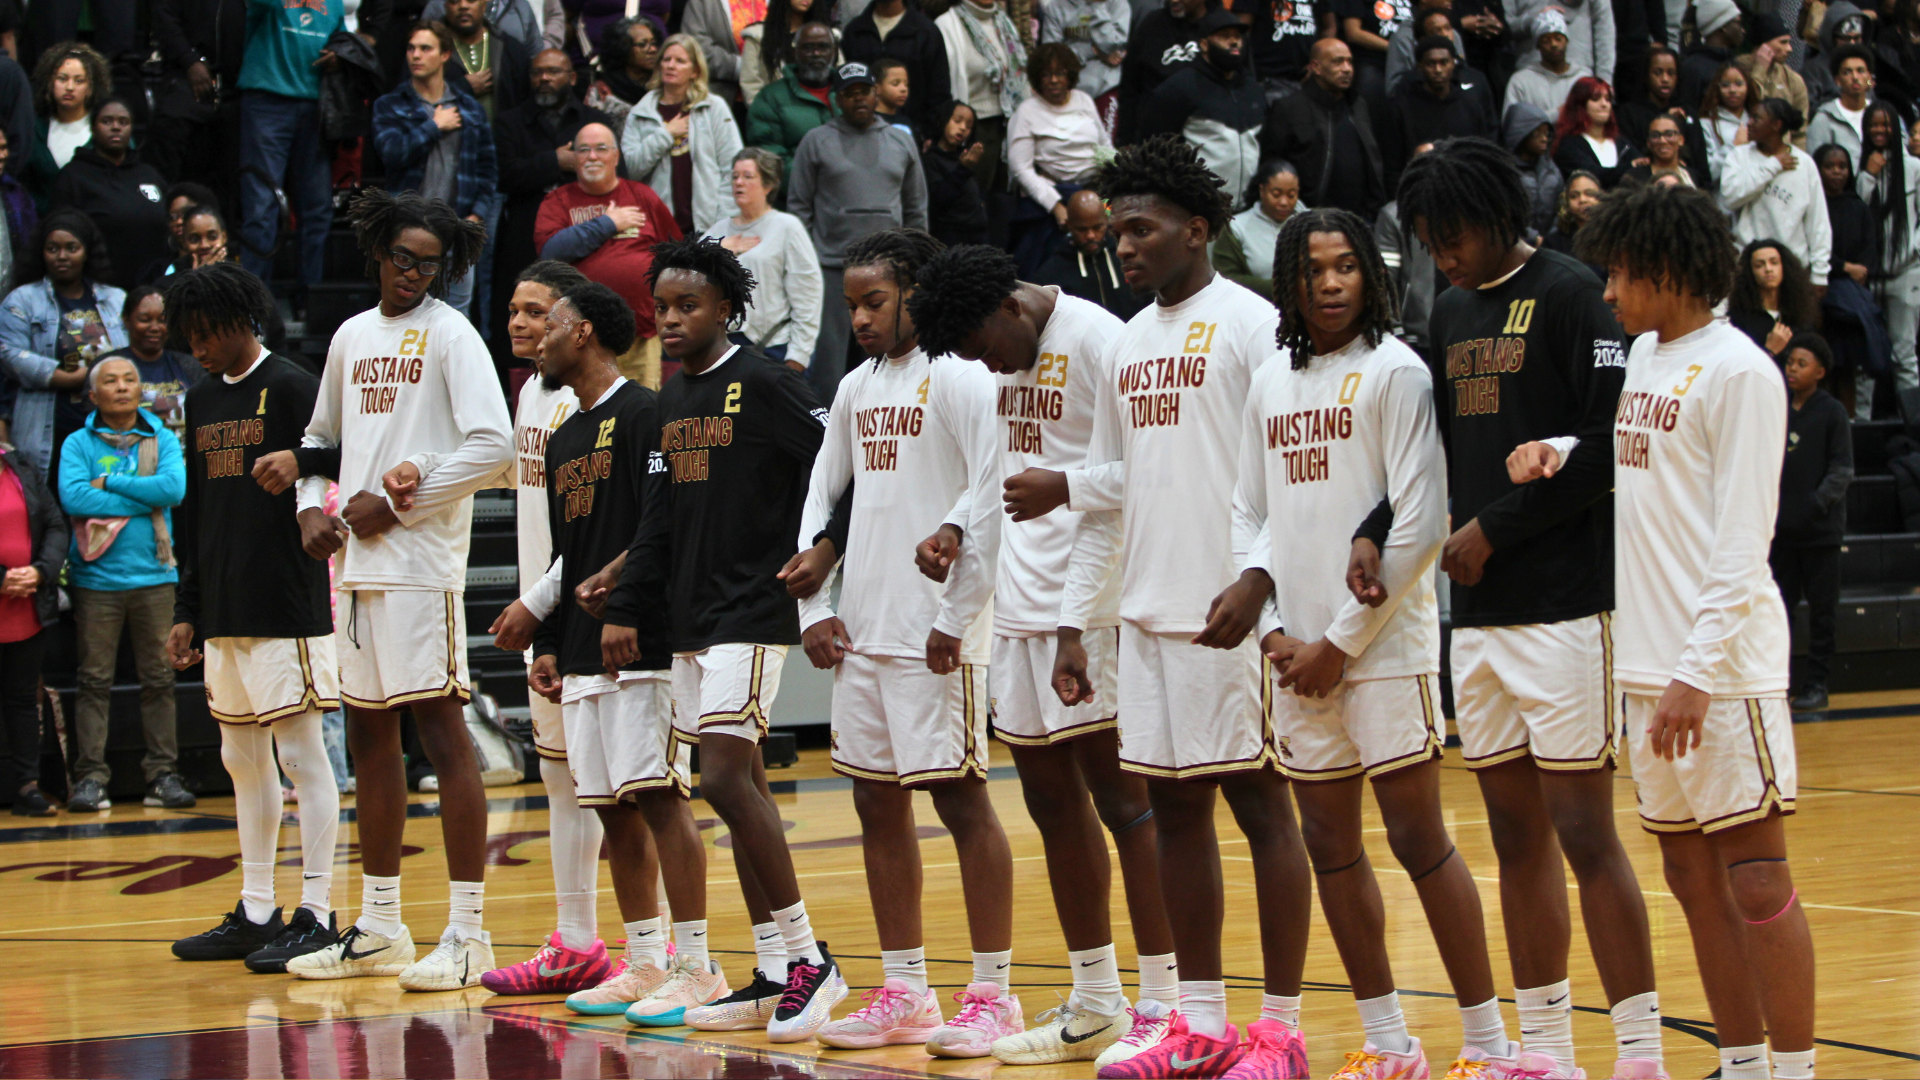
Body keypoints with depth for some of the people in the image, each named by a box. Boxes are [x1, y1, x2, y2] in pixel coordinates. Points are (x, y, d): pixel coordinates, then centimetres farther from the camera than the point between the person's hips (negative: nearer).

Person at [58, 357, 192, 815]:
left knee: (158, 678, 3)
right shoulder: (79, 444, 5)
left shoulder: (163, 440, 9)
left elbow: (174, 487, -8)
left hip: (154, 575, 1)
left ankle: (163, 774, 7)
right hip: (97, 578, -1)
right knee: (94, 680, -2)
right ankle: (90, 777, -1)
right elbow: (73, 496, -11)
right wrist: (143, 499, -9)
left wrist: (110, 484, -8)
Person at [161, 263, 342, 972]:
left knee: (300, 754, -6)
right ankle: (255, 913, 18)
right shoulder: (201, 400, 17)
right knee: (243, 759, 11)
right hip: (222, 613, 8)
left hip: (287, 608, -8)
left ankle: (316, 914, -4)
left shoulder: (293, 387, -6)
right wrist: (187, 610, 18)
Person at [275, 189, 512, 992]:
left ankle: (467, 934, -7)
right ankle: (379, 930, 21)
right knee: (369, 738, 12)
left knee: (441, 735, -8)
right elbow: (322, 438, 27)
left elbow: (493, 446, -17)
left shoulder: (450, 334, -6)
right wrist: (311, 505, 8)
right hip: (359, 564, 8)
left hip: (422, 561, -8)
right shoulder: (352, 336, 16)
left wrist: (398, 504, -13)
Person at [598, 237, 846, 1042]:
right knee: (741, 788, 8)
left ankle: (808, 961, -8)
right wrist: (624, 604, 16)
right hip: (692, 619, 8)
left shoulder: (763, 385, -9)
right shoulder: (672, 398, 14)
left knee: (726, 780, -16)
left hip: (753, 612, -8)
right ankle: (774, 977, 11)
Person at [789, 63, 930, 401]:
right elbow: (799, 205, 2)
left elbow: (916, 208, 16)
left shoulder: (901, 142, 13)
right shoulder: (817, 142, 4)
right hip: (831, 268, -3)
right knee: (828, 350, -3)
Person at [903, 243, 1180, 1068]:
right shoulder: (1003, 356, 14)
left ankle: (1162, 1005, -4)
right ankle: (1093, 1007, 18)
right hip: (1021, 599, 9)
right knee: (1052, 799, 10)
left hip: (1093, 604, -9)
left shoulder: (1096, 340, -12)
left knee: (1119, 795, -7)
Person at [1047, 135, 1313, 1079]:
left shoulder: (1251, 324, -7)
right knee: (1174, 806, 9)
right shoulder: (1128, 345, 16)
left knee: (1259, 803, -3)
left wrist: (1255, 591, -17)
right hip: (1148, 610, 8)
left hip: (1229, 611, -8)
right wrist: (1074, 622, 15)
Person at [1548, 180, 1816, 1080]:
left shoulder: (1738, 371, -11)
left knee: (1755, 880, -6)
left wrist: (1698, 670, -21)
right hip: (1649, 664, 9)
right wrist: (1550, 450, 11)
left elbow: (1743, 541, -16)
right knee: (1693, 878, 11)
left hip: (1722, 668, -9)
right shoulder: (1644, 356, 13)